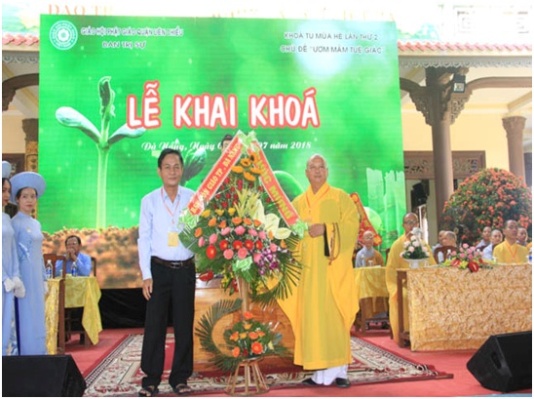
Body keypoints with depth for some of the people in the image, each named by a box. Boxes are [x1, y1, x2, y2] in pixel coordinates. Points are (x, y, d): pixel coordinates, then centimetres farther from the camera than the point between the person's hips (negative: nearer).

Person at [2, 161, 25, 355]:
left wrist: (16, 278, 3)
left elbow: (12, 250, 10)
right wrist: (6, 280, -13)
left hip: (8, 280, 7)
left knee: (8, 324, 10)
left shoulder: (7, 218, 12)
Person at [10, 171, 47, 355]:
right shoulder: (15, 223, -9)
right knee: (25, 318, -3)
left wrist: (44, 279, 15)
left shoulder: (36, 224, 13)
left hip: (36, 276, 7)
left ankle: (37, 354, 19)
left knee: (37, 318, 11)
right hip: (23, 276, -7)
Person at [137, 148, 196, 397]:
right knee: (155, 325, 4)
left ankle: (180, 378, 22)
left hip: (185, 269, 1)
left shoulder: (193, 198, 1)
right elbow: (144, 239, 1)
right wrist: (146, 275, -3)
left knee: (184, 325, 8)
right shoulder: (149, 201, 1)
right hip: (159, 269, 0)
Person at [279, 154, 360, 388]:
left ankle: (339, 369, 1)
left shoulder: (340, 197, 6)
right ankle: (322, 371, 6)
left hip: (332, 266, -3)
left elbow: (352, 225, -5)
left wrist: (326, 229, -16)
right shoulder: (298, 202, 17)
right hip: (308, 267, 4)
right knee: (312, 316, 0)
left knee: (334, 315, -7)